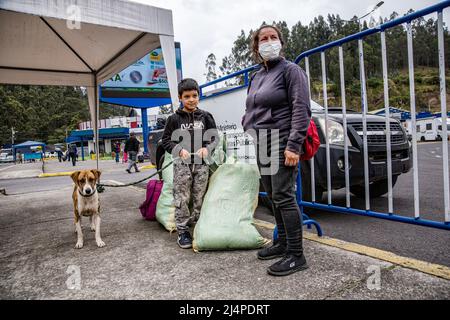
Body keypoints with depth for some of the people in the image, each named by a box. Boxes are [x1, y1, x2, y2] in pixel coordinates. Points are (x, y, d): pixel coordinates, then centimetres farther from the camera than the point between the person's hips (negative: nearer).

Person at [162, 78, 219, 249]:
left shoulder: (205, 117, 7)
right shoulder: (174, 118, 3)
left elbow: (215, 137, 9)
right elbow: (166, 140, 5)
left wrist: (207, 148, -10)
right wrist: (179, 150, -11)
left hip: (201, 164, 2)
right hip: (182, 164, -1)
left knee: (200, 198, 8)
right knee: (181, 199, -1)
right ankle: (182, 231, 10)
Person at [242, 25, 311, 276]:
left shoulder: (290, 70, -1)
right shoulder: (257, 77, 21)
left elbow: (301, 109, -12)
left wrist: (294, 145, -22)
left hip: (281, 142, -7)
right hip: (261, 146, 7)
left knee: (284, 197, -10)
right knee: (274, 198, 11)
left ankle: (296, 255, -1)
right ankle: (283, 244, 24)